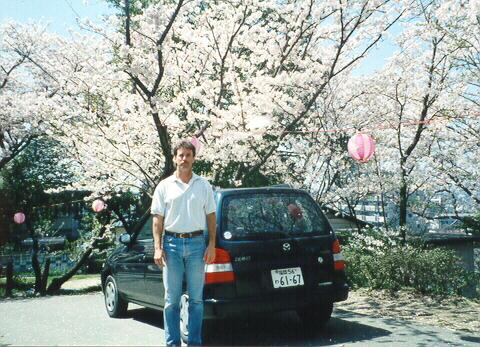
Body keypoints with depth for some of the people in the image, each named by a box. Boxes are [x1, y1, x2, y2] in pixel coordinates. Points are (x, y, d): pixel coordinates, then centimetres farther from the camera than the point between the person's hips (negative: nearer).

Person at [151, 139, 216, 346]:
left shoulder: (203, 185, 8)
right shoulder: (165, 186, 5)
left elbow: (210, 217, 8)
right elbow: (158, 219, 4)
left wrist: (211, 245, 0)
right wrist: (158, 248, -5)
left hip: (196, 243, 1)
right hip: (172, 243, 0)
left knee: (196, 298, 5)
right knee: (171, 299, 3)